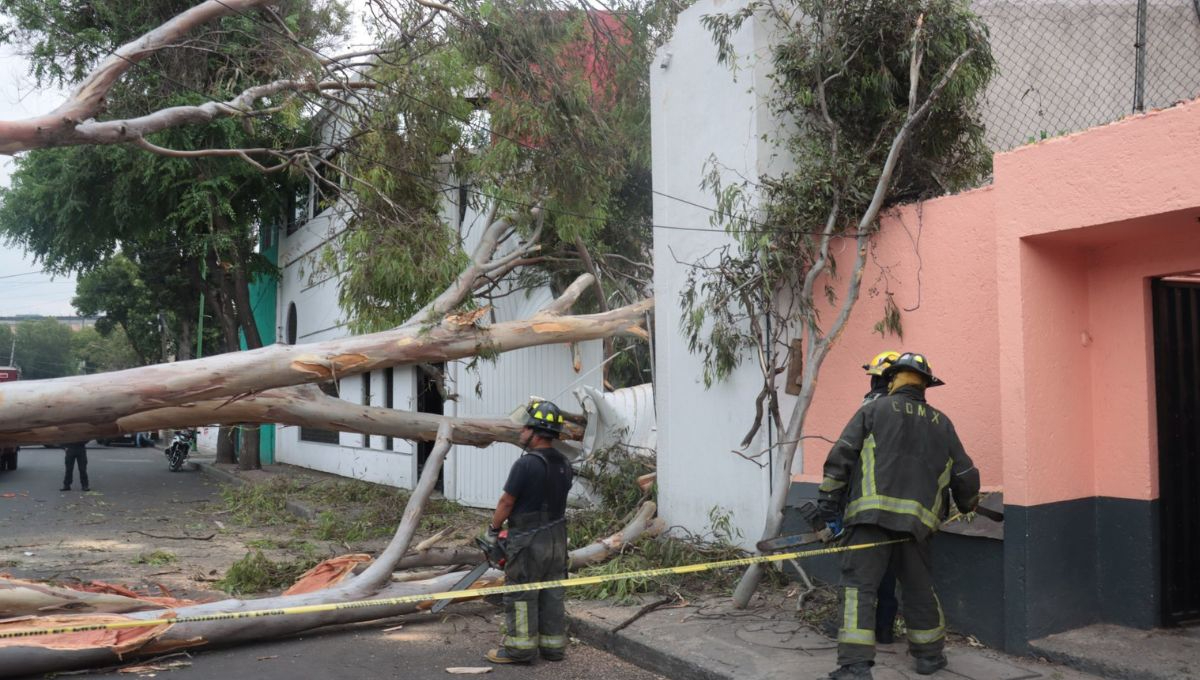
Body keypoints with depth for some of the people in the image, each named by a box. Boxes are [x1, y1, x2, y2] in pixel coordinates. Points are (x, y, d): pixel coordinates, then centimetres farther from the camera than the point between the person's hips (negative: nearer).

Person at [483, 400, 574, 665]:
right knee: (553, 594, 12)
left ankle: (520, 648, 8)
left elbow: (506, 502, -11)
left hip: (528, 542, -7)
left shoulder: (525, 464, -18)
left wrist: (493, 530, 4)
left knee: (521, 595, 3)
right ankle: (554, 646, 18)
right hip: (557, 538, 7)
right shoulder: (565, 465, 5)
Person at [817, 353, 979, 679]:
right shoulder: (941, 423, 18)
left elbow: (841, 455, -1)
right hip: (916, 518, 4)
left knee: (859, 586, -5)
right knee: (919, 588, 19)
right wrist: (967, 505, 42)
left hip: (871, 513, -4)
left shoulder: (873, 410, 8)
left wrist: (829, 502, 2)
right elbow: (966, 477, 21)